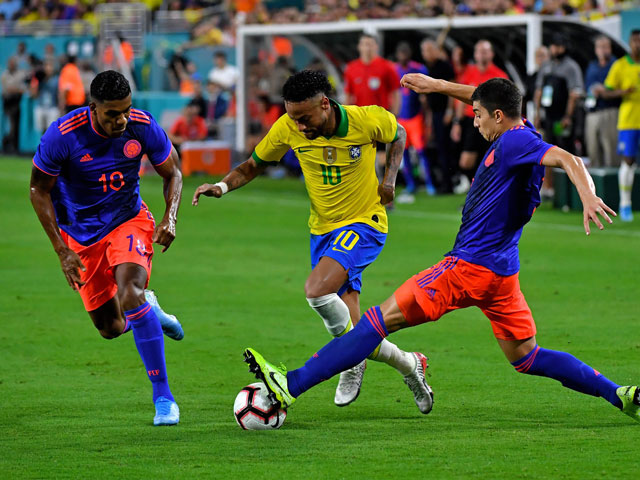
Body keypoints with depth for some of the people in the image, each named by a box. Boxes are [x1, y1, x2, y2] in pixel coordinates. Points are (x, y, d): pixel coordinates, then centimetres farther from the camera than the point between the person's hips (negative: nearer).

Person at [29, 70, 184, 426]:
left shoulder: (143, 127, -19)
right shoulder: (62, 136, -24)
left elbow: (173, 173, -1)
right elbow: (39, 191, -10)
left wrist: (170, 217, -19)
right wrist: (63, 252, -14)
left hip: (129, 219, -1)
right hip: (80, 233, 1)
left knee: (129, 289, -29)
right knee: (111, 328, 3)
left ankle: (163, 397, -21)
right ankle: (148, 309, 43)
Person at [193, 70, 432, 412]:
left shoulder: (368, 120, -17)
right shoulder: (287, 129, -10)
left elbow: (397, 135, 7)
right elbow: (253, 166, 4)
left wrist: (390, 178, -6)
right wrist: (223, 186, -14)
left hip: (364, 224, -4)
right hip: (323, 230, 4)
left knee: (316, 290, -29)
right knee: (354, 336, -1)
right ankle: (409, 365, 27)